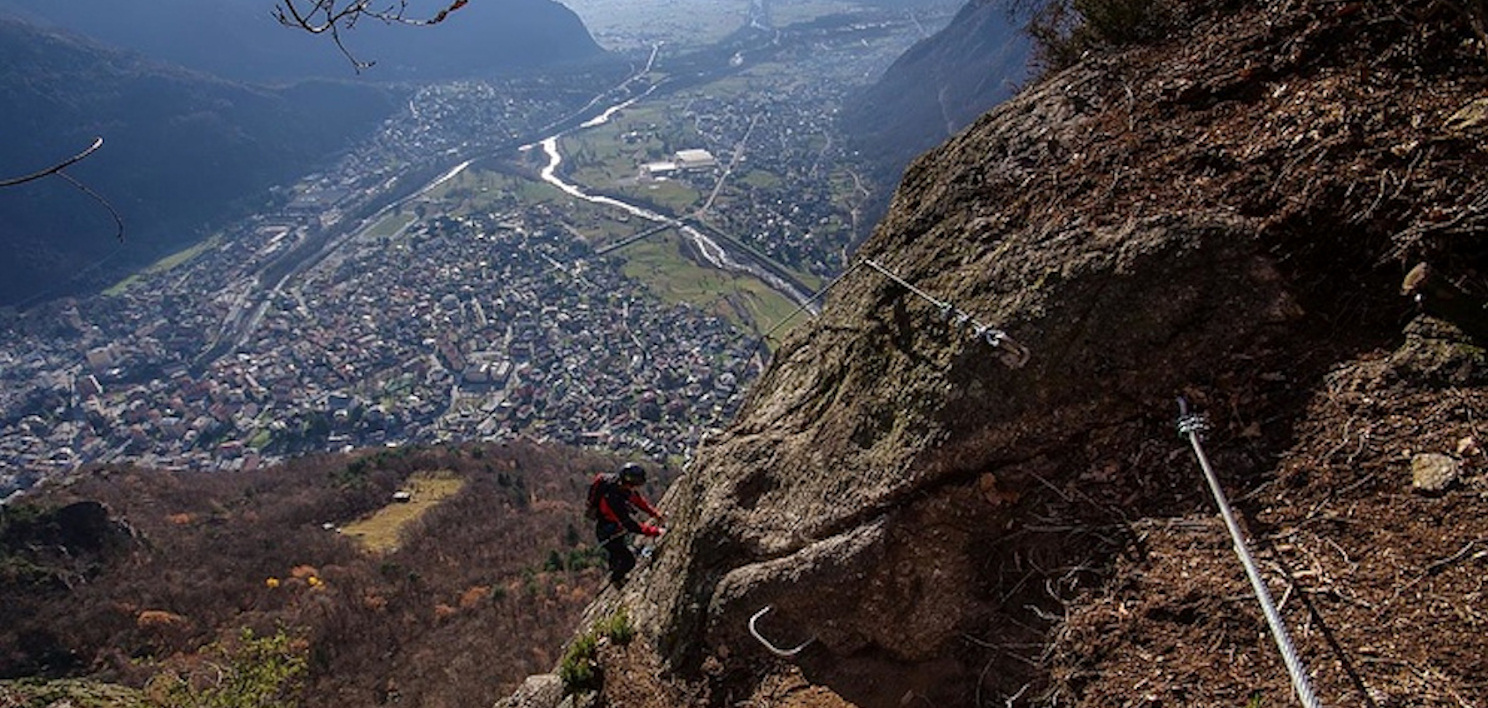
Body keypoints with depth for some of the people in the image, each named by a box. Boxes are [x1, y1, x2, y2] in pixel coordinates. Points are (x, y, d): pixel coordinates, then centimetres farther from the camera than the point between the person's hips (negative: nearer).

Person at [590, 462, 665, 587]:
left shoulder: (624, 486, -18)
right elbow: (630, 525, -40)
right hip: (607, 533, -8)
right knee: (628, 560, -4)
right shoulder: (612, 498, -42)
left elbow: (639, 500, 1)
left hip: (617, 526, 8)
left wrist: (656, 514, -5)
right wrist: (655, 531, -37)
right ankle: (616, 578, 25)